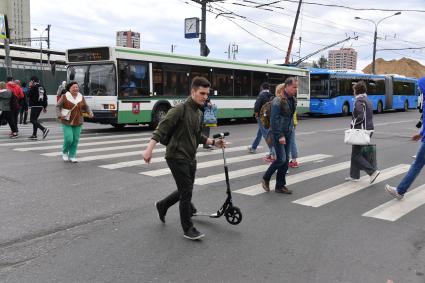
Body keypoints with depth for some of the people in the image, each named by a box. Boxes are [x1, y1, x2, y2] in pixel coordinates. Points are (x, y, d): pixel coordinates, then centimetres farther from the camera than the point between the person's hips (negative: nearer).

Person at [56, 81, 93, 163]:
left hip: (77, 122, 3)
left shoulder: (81, 97, 3)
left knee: (75, 140, 1)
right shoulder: (65, 97, -6)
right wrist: (59, 115, -18)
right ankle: (65, 152, 18)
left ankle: (72, 156, 15)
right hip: (67, 122, -3)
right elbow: (58, 106, -3)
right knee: (68, 139, -10)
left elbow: (86, 107, 10)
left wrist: (90, 112, -10)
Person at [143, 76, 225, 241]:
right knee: (186, 192, -6)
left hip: (190, 157, 8)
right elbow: (162, 129, -21)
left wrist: (213, 142, 9)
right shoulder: (181, 109, -15)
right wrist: (149, 149, -30)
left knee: (185, 190, 15)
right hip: (177, 157, -8)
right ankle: (188, 229, 6)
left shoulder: (199, 113, 12)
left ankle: (162, 206, 39)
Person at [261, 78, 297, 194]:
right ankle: (266, 178, 11)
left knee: (286, 160, 7)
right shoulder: (278, 101, -16)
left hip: (287, 133, 8)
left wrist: (290, 130, 9)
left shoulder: (293, 100, 8)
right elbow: (274, 120, -18)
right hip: (277, 133, -8)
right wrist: (280, 136, -20)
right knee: (281, 158, -11)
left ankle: (280, 186, 16)